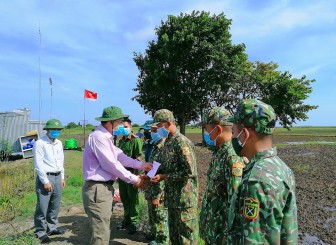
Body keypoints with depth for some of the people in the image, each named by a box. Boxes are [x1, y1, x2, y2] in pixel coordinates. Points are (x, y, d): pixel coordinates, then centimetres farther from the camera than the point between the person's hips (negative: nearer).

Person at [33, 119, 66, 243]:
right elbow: (38, 164, -13)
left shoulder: (59, 143, 10)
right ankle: (41, 232, 14)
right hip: (45, 178, -6)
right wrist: (45, 181, -15)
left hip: (57, 177, 7)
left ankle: (52, 227, 28)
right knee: (42, 207, -1)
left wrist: (62, 177, 14)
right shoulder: (40, 143, -10)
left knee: (55, 206, 14)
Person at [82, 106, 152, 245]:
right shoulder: (98, 137, -19)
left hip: (105, 188, 10)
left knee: (102, 230, 21)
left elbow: (120, 156, 11)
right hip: (97, 189, -10)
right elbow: (112, 164, -21)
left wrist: (141, 165, 6)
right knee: (101, 233, -1)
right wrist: (134, 179, -13)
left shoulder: (105, 137, 13)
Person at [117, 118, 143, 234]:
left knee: (133, 198, 5)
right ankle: (126, 219, 33)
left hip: (131, 172, -7)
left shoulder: (136, 140, -11)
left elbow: (138, 158, -15)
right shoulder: (121, 141, 10)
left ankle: (134, 223, 18)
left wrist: (134, 174, -18)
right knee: (124, 197, 17)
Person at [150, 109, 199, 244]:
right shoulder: (167, 142, 9)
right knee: (174, 234, 21)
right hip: (172, 196, 9)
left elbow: (189, 172, -24)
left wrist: (164, 177, -19)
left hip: (184, 197, -9)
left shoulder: (182, 142, -19)